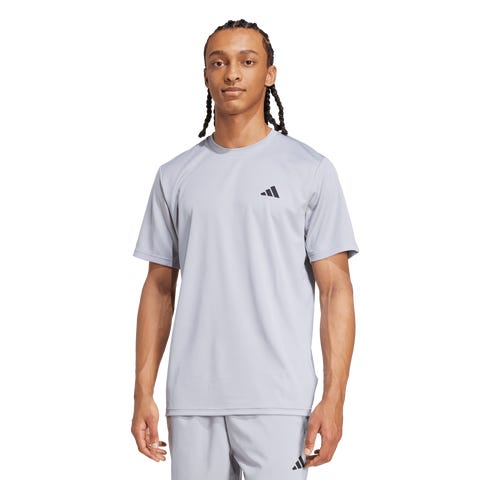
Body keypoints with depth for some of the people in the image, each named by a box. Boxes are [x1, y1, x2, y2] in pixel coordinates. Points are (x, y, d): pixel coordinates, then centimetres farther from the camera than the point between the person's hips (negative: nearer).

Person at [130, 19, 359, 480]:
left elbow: (335, 289, -2)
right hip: (191, 399, 3)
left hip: (277, 400, -3)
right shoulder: (175, 175, 11)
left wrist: (334, 397, -10)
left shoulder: (310, 170, 1)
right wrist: (143, 393, 7)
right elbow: (159, 287, 13)